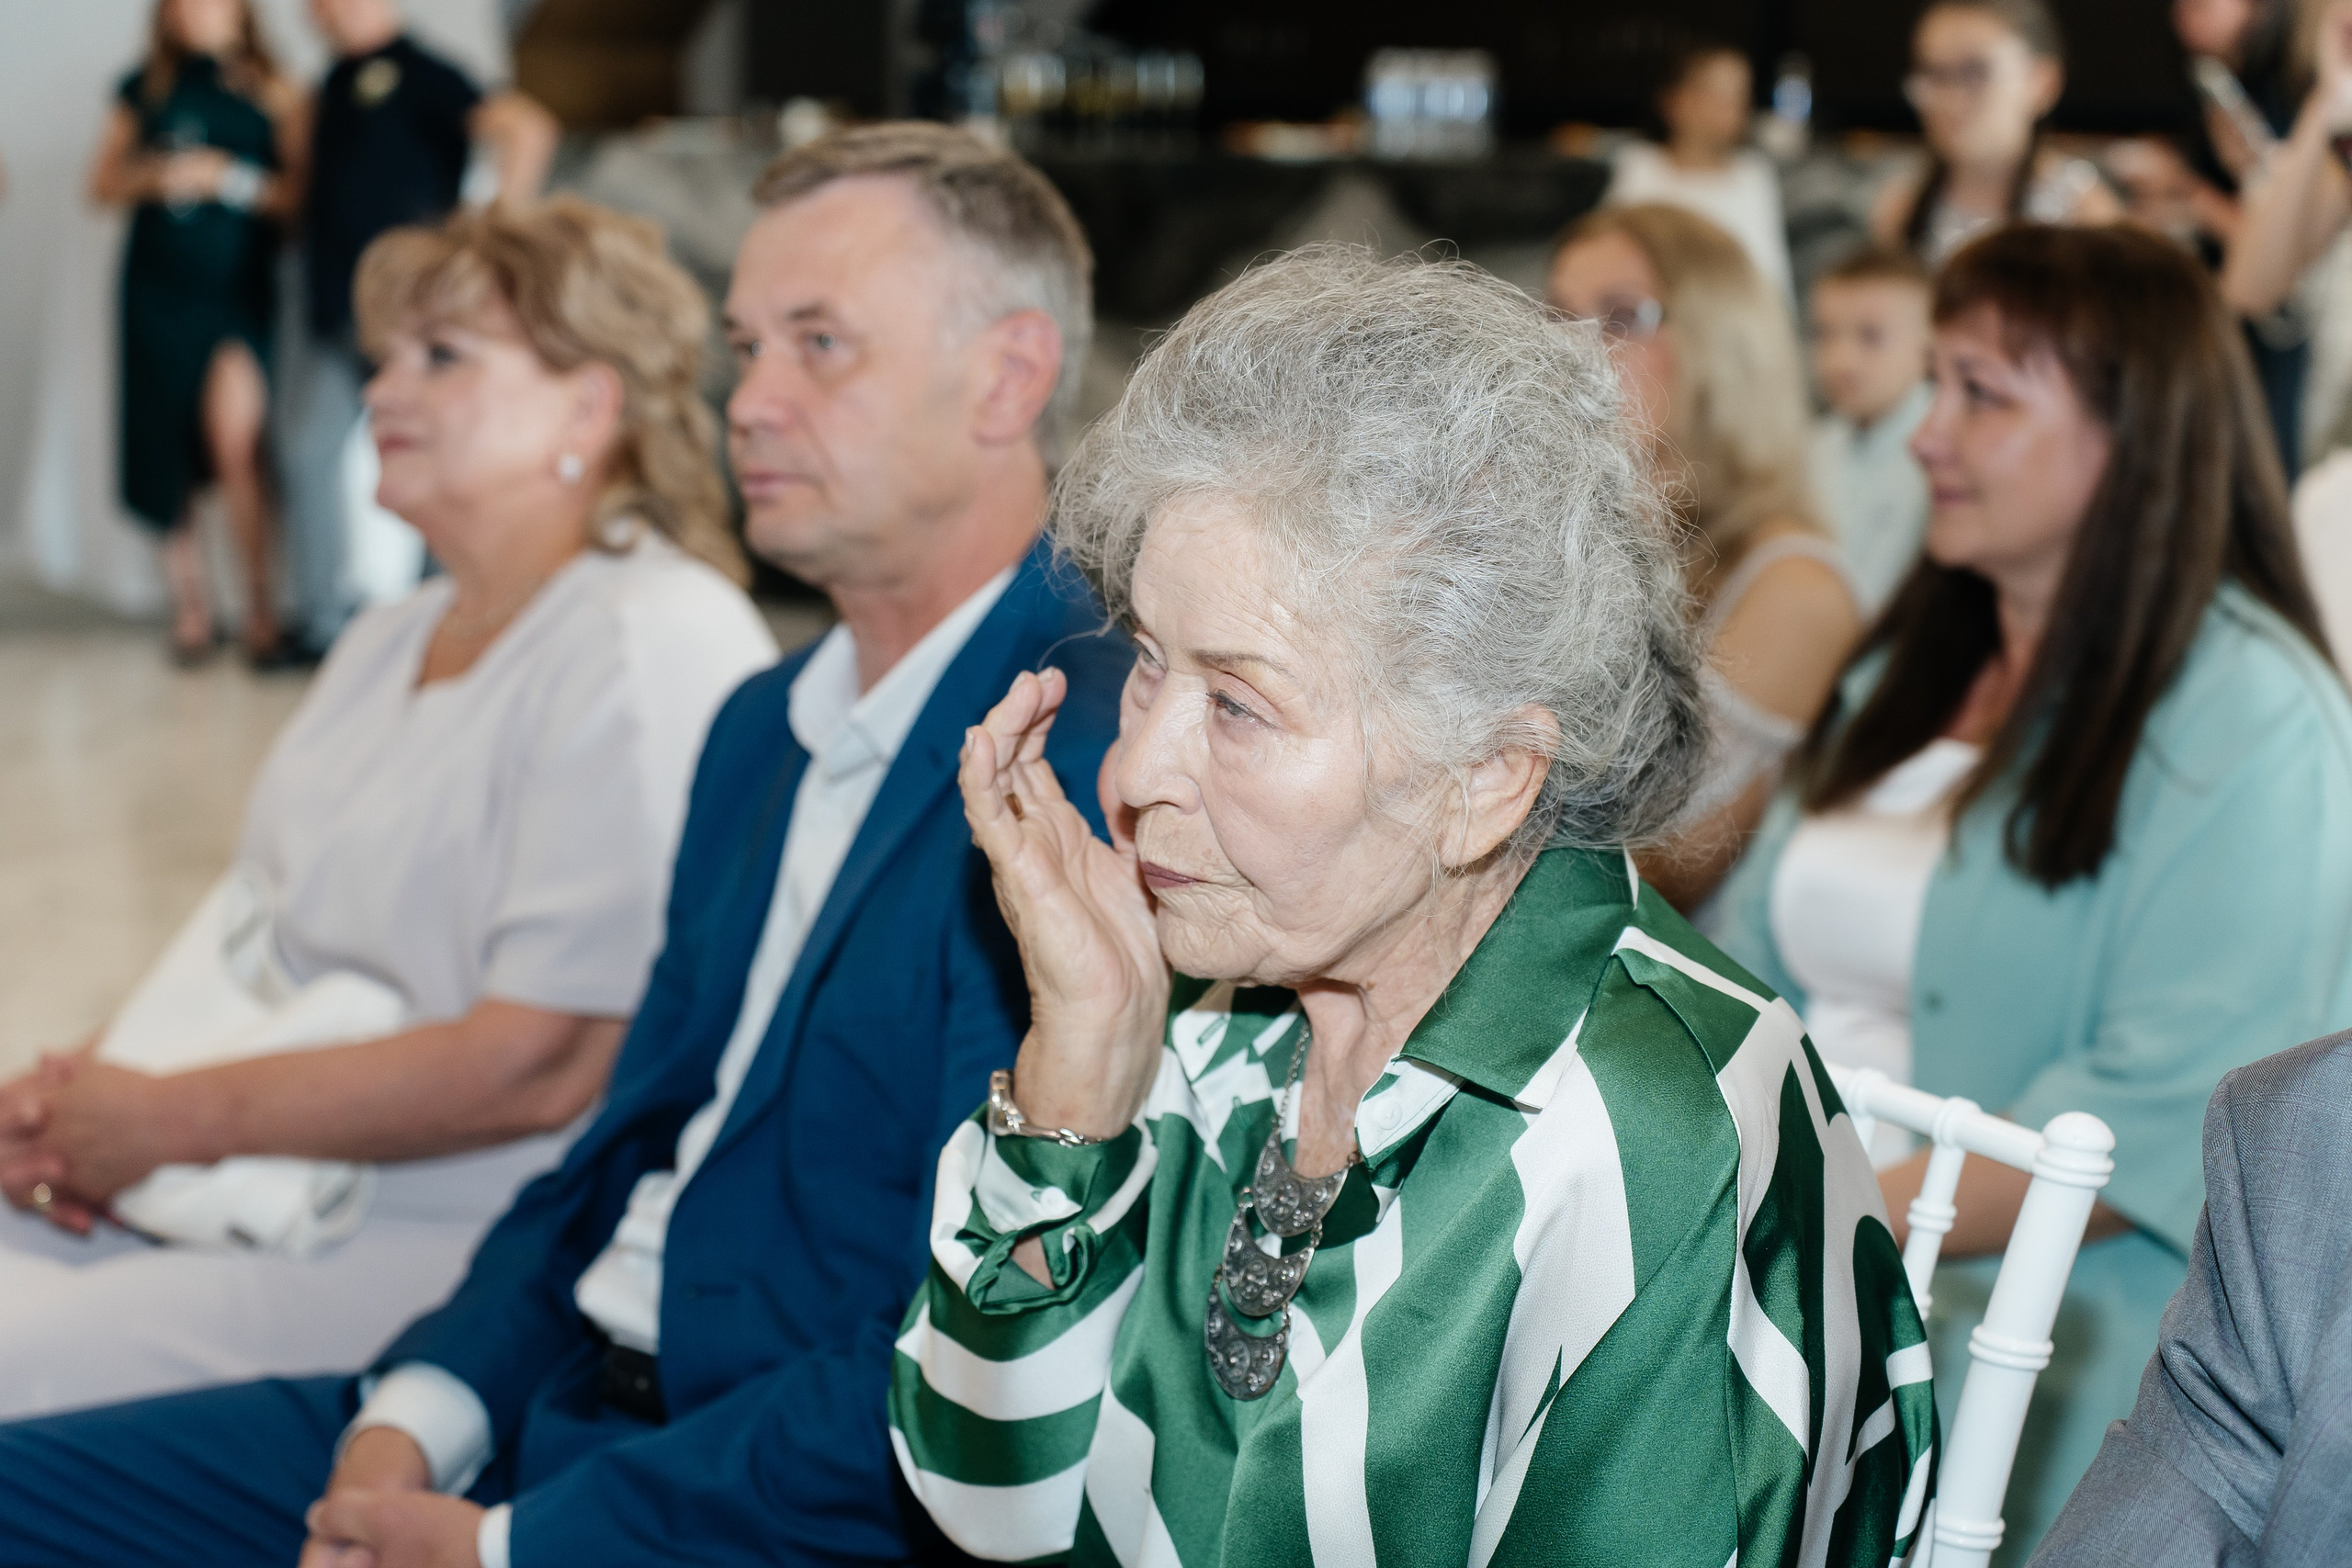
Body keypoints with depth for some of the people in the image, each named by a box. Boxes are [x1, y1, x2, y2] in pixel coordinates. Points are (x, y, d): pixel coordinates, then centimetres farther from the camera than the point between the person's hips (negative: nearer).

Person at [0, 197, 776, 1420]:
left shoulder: (652, 645, -12)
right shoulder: (387, 643, 19)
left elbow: (540, 1066, -20)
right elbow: (253, 933, 19)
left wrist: (171, 1118, -14)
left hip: (450, 1246, -9)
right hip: (242, 1196, 9)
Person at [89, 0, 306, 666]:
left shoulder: (270, 93, 4)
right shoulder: (143, 91, 10)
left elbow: (299, 192, -1)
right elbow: (102, 185, 11)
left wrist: (229, 179, -13)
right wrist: (153, 177, -7)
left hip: (240, 292, -3)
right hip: (157, 291, 3)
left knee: (234, 444, -17)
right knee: (167, 458, 4)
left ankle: (262, 612, -8)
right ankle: (190, 610, 15)